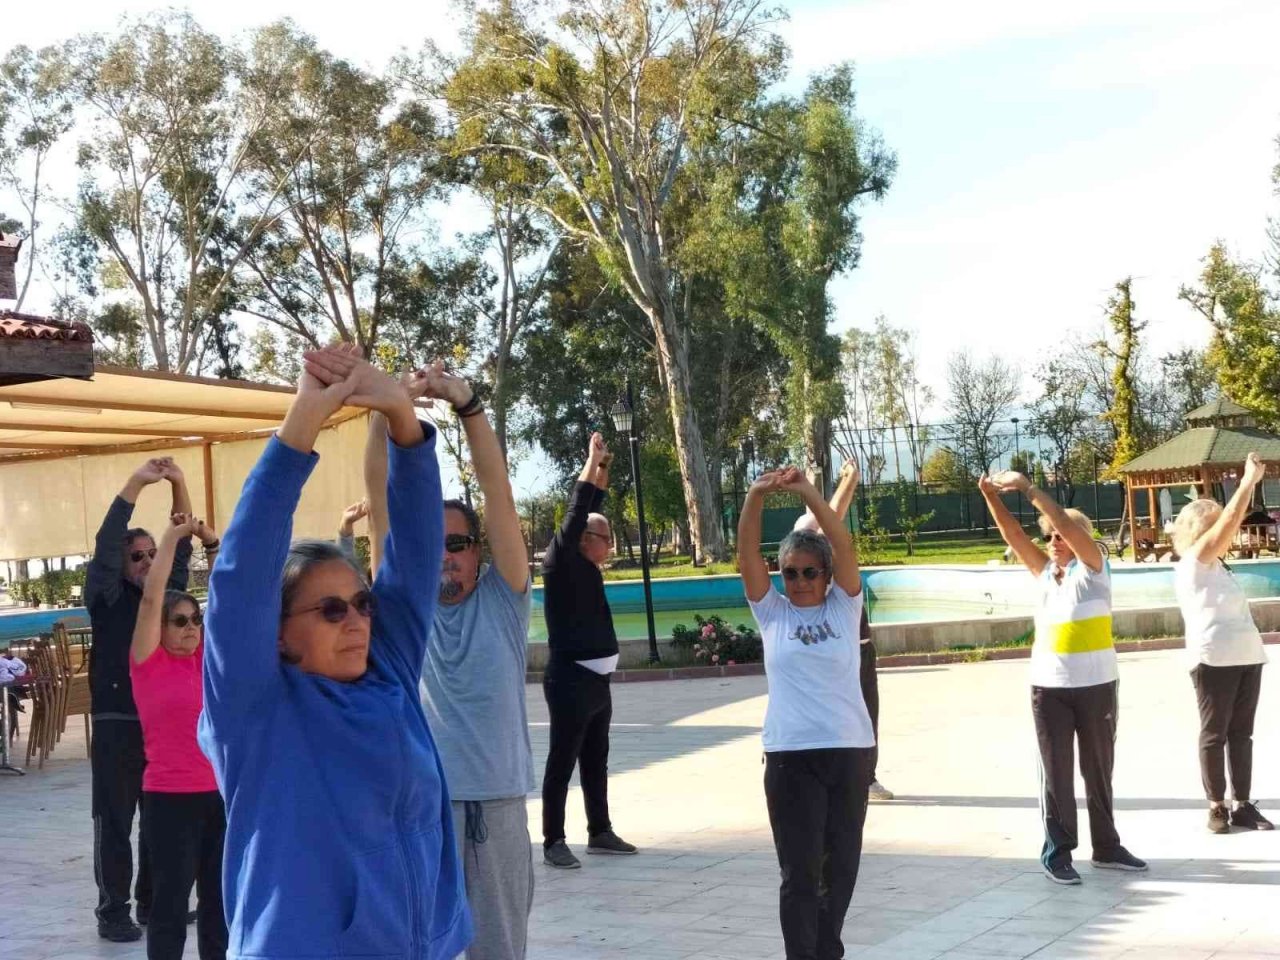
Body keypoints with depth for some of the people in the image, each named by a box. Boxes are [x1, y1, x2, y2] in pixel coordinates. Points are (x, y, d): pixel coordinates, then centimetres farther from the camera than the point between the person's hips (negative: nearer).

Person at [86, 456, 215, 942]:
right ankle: (113, 912, 6)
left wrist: (179, 486, -9)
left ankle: (153, 902, 22)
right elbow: (105, 545, -16)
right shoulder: (108, 596, -2)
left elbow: (183, 545, 3)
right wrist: (135, 484, -23)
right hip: (117, 724, -4)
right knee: (114, 821, 0)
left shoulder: (166, 591, 10)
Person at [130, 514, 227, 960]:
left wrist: (212, 542, -1)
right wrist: (172, 537, -8)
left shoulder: (206, 659, 8)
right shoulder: (149, 664, -4)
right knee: (170, 900, 2)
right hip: (170, 798, -5)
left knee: (219, 896, 14)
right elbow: (151, 596, -12)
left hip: (221, 793, 5)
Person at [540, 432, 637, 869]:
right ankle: (553, 843, -1)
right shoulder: (561, 567, -11)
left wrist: (602, 474, 18)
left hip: (596, 679, 9)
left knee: (595, 762, 15)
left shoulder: (586, 570, 10)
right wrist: (591, 464, -17)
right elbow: (573, 519, -20)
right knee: (562, 762, -4)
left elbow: (591, 515, 22)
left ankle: (600, 832, 24)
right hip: (569, 680, -9)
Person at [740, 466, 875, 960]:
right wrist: (755, 496, -20)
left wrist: (807, 492, -21)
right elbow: (747, 553, -7)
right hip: (790, 755, -1)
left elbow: (844, 545, -10)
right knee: (800, 871, -2)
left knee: (841, 862, 13)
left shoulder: (843, 606, 3)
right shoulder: (772, 612, 4)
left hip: (850, 750, 1)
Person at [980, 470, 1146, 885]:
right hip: (1049, 687, 2)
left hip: (1096, 685, -2)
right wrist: (992, 496, -10)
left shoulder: (1093, 568, -1)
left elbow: (1066, 523, -14)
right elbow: (1013, 534, 3)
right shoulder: (1045, 572, 10)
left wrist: (1027, 486, -15)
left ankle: (1106, 846, 22)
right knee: (1056, 771, 3)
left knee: (1099, 769, 11)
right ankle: (1057, 852, 8)